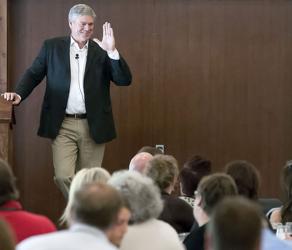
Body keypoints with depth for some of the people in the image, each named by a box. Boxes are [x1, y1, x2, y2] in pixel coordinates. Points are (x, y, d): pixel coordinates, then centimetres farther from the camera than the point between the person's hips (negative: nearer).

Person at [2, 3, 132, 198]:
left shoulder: (101, 50, 5)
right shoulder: (52, 47, 7)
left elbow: (124, 80, -2)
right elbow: (34, 74, 8)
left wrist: (112, 51, -15)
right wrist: (18, 94, -10)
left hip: (93, 126, 0)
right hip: (63, 125, 0)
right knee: (64, 176, -12)